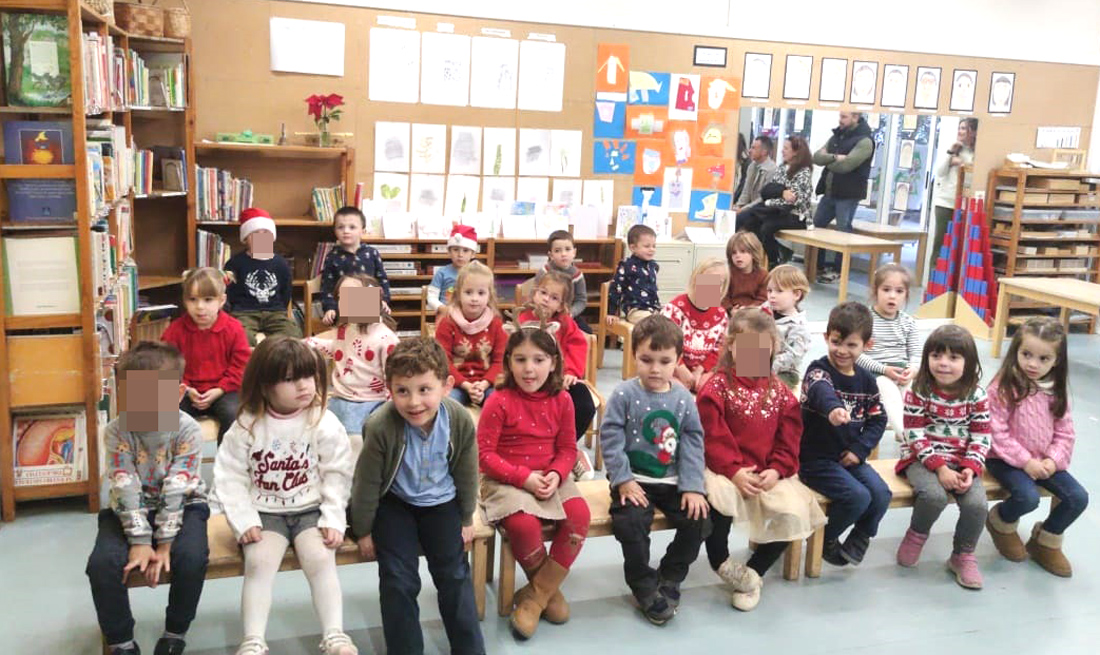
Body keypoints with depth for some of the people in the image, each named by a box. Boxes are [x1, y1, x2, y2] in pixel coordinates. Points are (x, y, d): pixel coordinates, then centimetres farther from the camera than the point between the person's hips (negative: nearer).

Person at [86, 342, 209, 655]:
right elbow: (126, 489, -17)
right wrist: (140, 541, -22)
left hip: (182, 507, -2)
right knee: (101, 563, -23)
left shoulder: (187, 430, -17)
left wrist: (164, 543, -22)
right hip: (129, 511, 2)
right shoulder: (116, 431, -13)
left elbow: (176, 490, -20)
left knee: (191, 557, -29)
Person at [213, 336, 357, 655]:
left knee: (321, 560, -21)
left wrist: (334, 519, -11)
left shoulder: (324, 423, -8)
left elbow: (337, 475, -4)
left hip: (311, 510, -1)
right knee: (258, 563, -21)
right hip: (265, 512, 1)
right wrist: (244, 520, -11)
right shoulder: (247, 426, -6)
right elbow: (230, 476, -3)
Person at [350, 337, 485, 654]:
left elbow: (467, 475, -4)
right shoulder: (381, 427, -31)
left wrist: (466, 519, 6)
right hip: (394, 503, -2)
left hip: (441, 501, 2)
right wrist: (363, 531, -4)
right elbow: (367, 483, -15)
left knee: (454, 575, 5)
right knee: (398, 580, -9)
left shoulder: (461, 422, -23)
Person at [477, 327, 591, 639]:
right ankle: (549, 588, 2)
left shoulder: (561, 400, 1)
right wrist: (524, 477, -20)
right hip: (506, 480, -4)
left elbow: (567, 449, 6)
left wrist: (556, 475, -15)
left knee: (580, 515, -21)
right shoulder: (499, 402, -11)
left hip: (548, 478, 4)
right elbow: (484, 454, -11)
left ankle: (535, 595, -6)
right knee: (524, 523, -31)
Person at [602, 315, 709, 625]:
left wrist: (692, 486, -7)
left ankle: (669, 578, 14)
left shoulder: (683, 398, 0)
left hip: (673, 481, 4)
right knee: (631, 521, -27)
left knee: (698, 520, -11)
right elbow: (611, 438, -11)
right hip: (634, 480, -3)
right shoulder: (624, 394, -9)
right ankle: (644, 587, -2)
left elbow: (693, 443, 1)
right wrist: (622, 480, -16)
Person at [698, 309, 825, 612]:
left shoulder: (779, 392, 11)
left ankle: (754, 571, 6)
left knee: (794, 512, -18)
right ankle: (722, 563, -5)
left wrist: (777, 470, -9)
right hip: (725, 470, -4)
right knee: (720, 499, -36)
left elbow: (789, 439, 8)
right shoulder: (716, 387, -3)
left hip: (768, 473, 4)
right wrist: (734, 472, -21)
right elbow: (712, 437, -11)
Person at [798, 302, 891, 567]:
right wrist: (832, 408, -62)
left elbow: (878, 419, 9)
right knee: (858, 496, -21)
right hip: (815, 458, -5)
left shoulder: (866, 380, 6)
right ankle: (827, 539, 6)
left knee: (881, 494, -14)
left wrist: (860, 449, -8)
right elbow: (821, 390, -38)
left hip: (849, 456, 6)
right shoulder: (818, 370, -14)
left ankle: (860, 537, 15)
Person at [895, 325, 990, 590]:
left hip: (962, 461, 3)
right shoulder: (918, 392, -10)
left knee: (977, 503, -21)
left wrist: (970, 468, -16)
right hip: (923, 459, -2)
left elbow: (981, 438, 0)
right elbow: (916, 437, -12)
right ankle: (917, 535, 3)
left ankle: (963, 555, 7)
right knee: (934, 495, -31)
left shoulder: (976, 395, -2)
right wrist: (940, 468, -21)